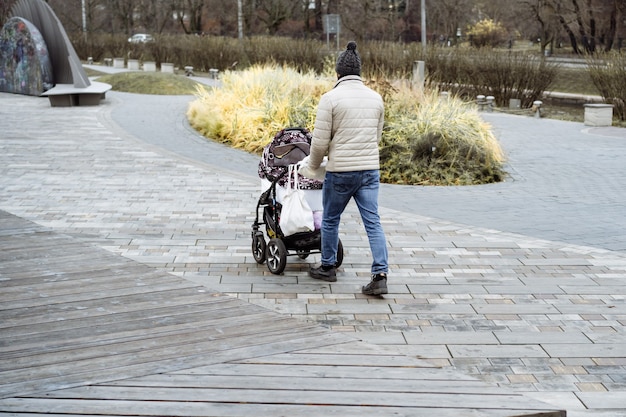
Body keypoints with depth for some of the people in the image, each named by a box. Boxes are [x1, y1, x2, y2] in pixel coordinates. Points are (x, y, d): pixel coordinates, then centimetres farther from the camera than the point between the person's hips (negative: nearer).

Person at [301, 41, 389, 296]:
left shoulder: (331, 98, -9)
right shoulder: (375, 98, 7)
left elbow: (320, 141, -8)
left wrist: (312, 166, 9)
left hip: (340, 171, -4)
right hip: (370, 169, 4)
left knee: (330, 219, 16)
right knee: (373, 222, 2)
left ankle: (327, 268, 29)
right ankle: (380, 275, -7)